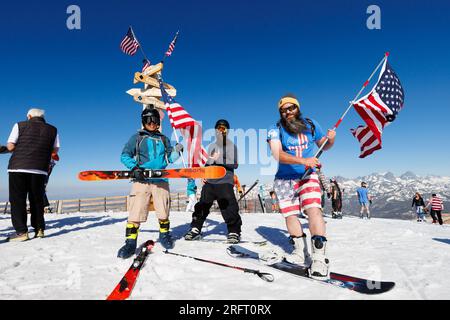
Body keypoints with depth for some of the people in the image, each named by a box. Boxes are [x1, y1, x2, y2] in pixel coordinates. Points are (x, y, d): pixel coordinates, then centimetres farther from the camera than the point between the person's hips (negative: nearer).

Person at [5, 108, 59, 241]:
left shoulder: (20, 125, 4)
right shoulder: (52, 130, 9)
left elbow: (10, 147, 0)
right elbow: (55, 150, 9)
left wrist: (22, 146, 20)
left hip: (18, 167, -2)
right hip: (40, 169, 2)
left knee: (18, 200, 4)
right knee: (37, 200, 12)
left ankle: (21, 232, 0)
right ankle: (39, 229, 13)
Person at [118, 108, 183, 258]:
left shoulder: (163, 139, 17)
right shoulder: (137, 137, 9)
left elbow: (170, 158, 16)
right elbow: (124, 156, 5)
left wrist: (177, 151, -4)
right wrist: (134, 167, -12)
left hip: (161, 180, 2)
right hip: (141, 179, -2)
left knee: (163, 212, 7)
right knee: (135, 213, -8)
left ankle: (164, 235, 29)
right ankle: (130, 242, 3)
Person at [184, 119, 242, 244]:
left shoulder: (231, 146, -1)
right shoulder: (212, 146, 17)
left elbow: (234, 164, -12)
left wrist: (219, 159, -21)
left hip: (225, 182, -5)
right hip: (210, 182, 5)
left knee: (229, 208, -11)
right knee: (202, 206, 8)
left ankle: (234, 232, 5)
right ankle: (195, 230, 22)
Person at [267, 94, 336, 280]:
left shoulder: (311, 125, 1)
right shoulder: (275, 130, -8)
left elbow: (323, 146, 14)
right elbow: (277, 155, -24)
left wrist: (331, 140, -10)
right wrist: (303, 161, -36)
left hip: (308, 176, 0)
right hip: (284, 179, 0)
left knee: (313, 209, -20)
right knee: (290, 215, 3)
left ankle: (319, 257, -17)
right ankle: (301, 254, 20)